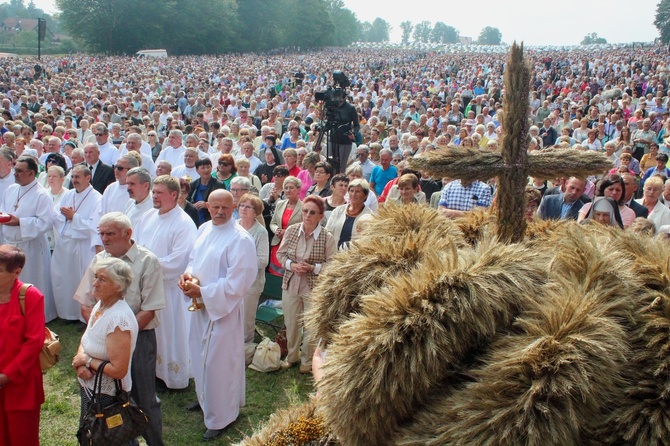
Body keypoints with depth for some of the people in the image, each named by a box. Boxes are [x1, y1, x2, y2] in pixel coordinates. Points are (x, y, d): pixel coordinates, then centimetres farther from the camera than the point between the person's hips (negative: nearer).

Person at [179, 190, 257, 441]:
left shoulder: (240, 239, -21)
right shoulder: (204, 229, 4)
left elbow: (236, 283, -23)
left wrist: (202, 292, -20)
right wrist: (188, 275, -4)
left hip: (223, 309, -8)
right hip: (200, 306, 8)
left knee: (218, 363, 2)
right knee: (201, 356, 22)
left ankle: (220, 417, 19)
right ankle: (205, 398, 45)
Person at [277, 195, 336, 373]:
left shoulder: (327, 237, -14)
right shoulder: (291, 230, -5)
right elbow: (280, 254, 4)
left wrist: (312, 268, -21)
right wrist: (291, 265, -14)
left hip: (314, 288, -3)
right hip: (291, 284, 3)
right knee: (291, 323, 16)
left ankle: (307, 360, 33)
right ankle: (292, 356, 39)